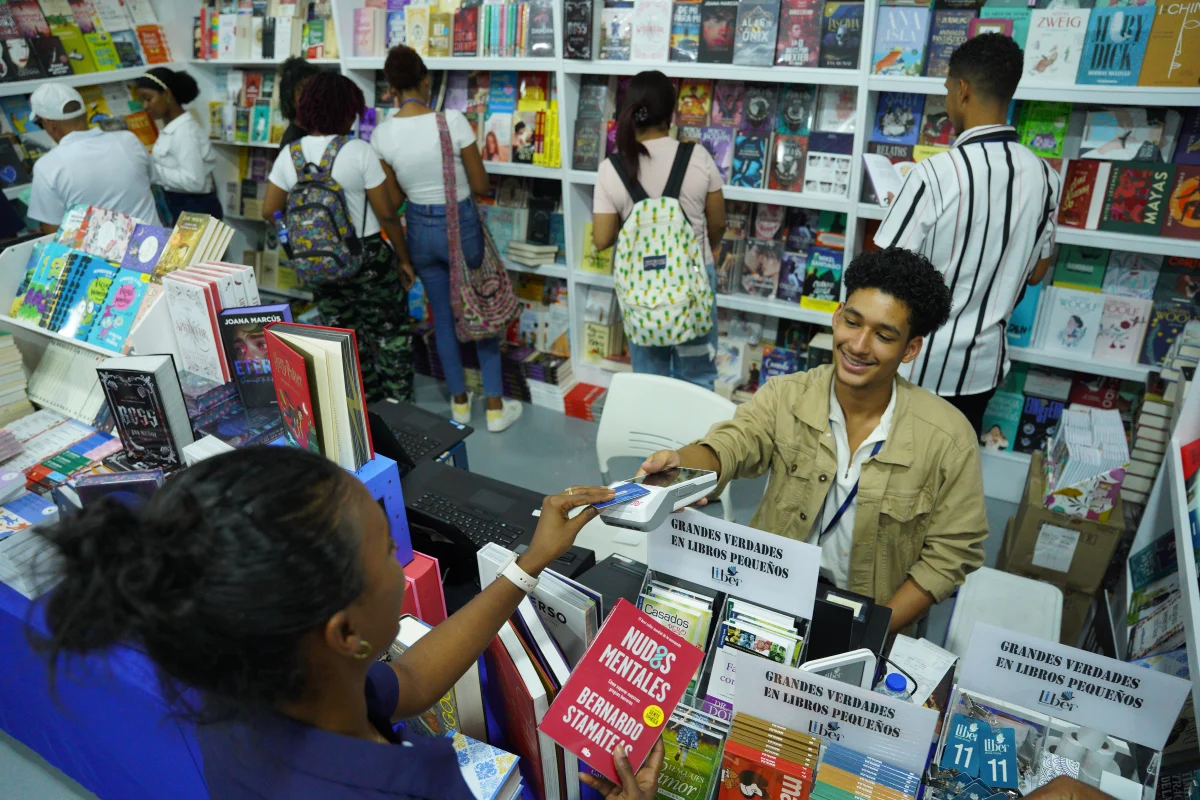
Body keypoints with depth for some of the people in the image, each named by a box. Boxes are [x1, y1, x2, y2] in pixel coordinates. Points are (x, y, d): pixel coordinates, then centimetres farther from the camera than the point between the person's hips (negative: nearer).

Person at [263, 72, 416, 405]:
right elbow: (387, 214, -14)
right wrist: (404, 258, -1)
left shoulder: (289, 154, -2)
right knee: (390, 333, 13)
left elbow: (269, 212, 3)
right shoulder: (359, 151, -16)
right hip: (367, 258, -4)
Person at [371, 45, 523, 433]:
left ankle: (459, 402, 28)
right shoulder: (453, 120, -17)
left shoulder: (382, 134, -8)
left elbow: (392, 199, 1)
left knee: (442, 315, 17)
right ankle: (496, 406, 15)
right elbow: (481, 186, -11)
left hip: (420, 229, 3)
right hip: (461, 224, -3)